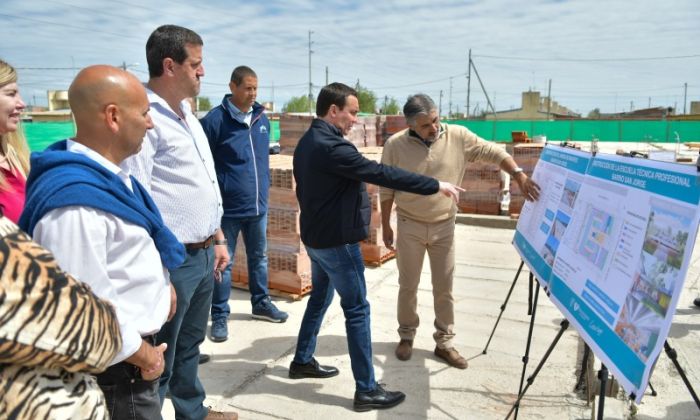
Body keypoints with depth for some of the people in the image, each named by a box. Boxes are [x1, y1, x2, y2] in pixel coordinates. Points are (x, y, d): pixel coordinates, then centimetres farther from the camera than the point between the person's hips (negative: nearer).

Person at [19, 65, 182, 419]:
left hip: (137, 343, 9)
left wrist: (161, 283, 12)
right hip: (117, 369, -9)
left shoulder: (110, 175, 4)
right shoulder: (75, 201, -29)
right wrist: (143, 354, -17)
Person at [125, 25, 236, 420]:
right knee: (158, 359, 6)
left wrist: (218, 239, 19)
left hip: (203, 254, 9)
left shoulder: (189, 116, 14)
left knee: (190, 345, 24)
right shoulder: (145, 117, -17)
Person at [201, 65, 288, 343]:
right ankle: (220, 315, 20)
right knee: (223, 263, 6)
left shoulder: (262, 118, 6)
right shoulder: (215, 120, -12)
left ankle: (261, 303, 36)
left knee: (259, 257, 19)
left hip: (258, 205, 6)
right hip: (228, 206, -6)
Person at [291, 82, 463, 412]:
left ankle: (302, 360, 36)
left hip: (316, 236, 10)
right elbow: (382, 174, -28)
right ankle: (367, 390, 6)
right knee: (357, 310, -3)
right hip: (337, 241, -10)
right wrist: (435, 186, -23)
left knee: (320, 297, 22)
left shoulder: (308, 141, 9)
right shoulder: (331, 146, -24)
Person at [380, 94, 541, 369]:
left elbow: (493, 153, -6)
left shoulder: (458, 136, -10)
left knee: (444, 288, 9)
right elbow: (386, 189, -3)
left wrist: (519, 175, -21)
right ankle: (406, 336, 31)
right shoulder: (395, 145, -11)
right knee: (408, 286, 11)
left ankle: (444, 343, 24)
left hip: (444, 227, 1)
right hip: (409, 226, -1)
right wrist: (385, 226, 2)